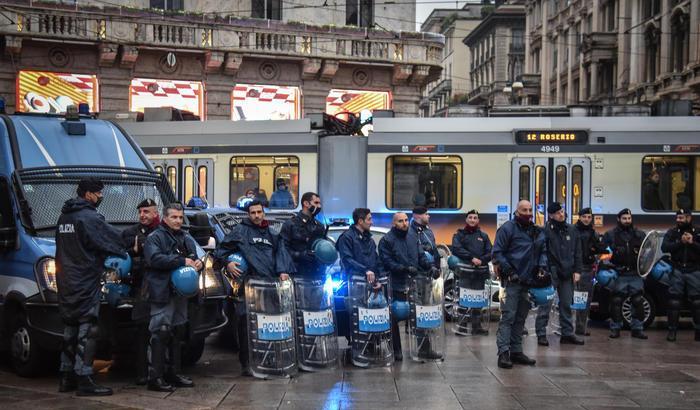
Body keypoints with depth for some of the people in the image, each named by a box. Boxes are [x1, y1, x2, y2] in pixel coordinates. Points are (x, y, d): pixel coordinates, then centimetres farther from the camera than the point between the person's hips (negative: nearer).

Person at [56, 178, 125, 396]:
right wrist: (125, 252, 9)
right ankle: (84, 380, -8)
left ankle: (67, 378, 18)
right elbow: (113, 240, -12)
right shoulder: (89, 218, -13)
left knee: (70, 329, 13)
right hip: (85, 283, -9)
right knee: (87, 331, -7)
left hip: (66, 283, 9)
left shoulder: (64, 217, 15)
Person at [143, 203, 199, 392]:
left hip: (181, 293, 8)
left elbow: (194, 257, 23)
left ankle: (173, 373, 22)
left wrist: (198, 263, -3)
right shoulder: (155, 238, -5)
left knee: (177, 334, 13)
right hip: (162, 293, -8)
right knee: (160, 334, -11)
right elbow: (154, 258, -20)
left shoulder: (187, 238, 18)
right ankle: (155, 377, -9)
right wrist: (181, 261, -21)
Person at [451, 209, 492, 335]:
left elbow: (490, 252, 11)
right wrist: (472, 258, -16)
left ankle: (476, 326, 7)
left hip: (479, 272, 3)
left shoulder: (483, 235, 20)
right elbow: (456, 249, -7)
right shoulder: (459, 234, 11)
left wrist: (481, 260, -8)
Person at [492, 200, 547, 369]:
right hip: (512, 280, -7)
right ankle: (503, 352, -12)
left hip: (529, 281, 7)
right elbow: (497, 253, -9)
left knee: (520, 318, 13)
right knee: (508, 316, -10)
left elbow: (543, 252, 22)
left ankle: (516, 351, 20)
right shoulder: (508, 228, -7)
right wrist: (509, 271, -15)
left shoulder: (538, 232, 14)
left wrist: (542, 266, 3)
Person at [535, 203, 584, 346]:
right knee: (545, 305, -4)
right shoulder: (546, 231, -8)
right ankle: (541, 334, 1)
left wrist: (577, 270, 7)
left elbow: (577, 252, 14)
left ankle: (567, 333, 19)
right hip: (550, 273, -6)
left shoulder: (572, 230, 10)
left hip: (567, 274, 6)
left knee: (567, 305, 11)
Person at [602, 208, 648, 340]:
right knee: (616, 301, -1)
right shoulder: (610, 234, 7)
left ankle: (637, 328, 10)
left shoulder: (639, 234, 15)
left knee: (638, 301, 1)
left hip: (636, 274, 2)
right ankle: (615, 328, 9)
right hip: (618, 274, -2)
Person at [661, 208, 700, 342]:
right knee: (674, 301, -2)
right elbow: (664, 247, -8)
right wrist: (681, 242, -18)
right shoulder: (672, 232, 6)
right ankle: (672, 330, 3)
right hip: (677, 270, 0)